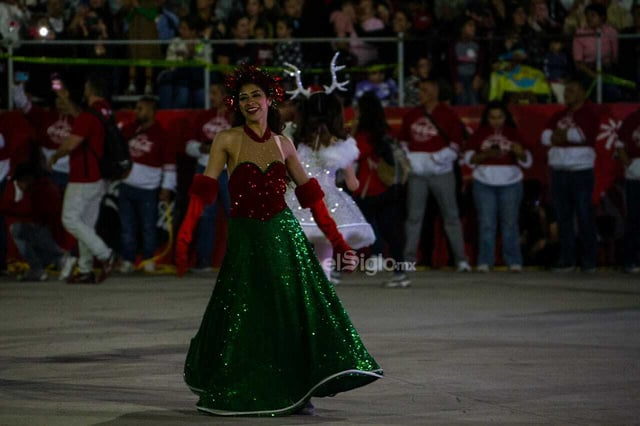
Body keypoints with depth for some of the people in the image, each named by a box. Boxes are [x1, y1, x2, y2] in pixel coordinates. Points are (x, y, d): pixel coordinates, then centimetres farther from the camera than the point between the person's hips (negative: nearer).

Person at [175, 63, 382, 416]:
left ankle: (297, 392, 1)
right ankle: (226, 392, 20)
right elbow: (205, 188, -8)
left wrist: (333, 235, 10)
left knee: (297, 312, -6)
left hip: (283, 234, 2)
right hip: (245, 239, -2)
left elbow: (308, 191, 13)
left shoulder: (283, 145, 8)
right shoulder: (227, 140, -1)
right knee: (241, 318, 2)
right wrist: (185, 233, -17)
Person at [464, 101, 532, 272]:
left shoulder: (513, 134, 7)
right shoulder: (479, 134, 6)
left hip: (510, 183, 0)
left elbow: (526, 162, 6)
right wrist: (486, 154, -14)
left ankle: (513, 261, 2)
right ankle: (485, 261, -1)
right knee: (486, 223, -3)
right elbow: (469, 159, 3)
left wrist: (520, 153, -17)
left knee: (510, 222, -1)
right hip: (484, 183, 0)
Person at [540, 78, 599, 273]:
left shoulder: (589, 113, 1)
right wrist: (569, 135, -9)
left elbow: (583, 133, -15)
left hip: (581, 171, -5)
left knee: (584, 215, -7)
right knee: (563, 216, 2)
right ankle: (566, 259, 5)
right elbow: (545, 136, 6)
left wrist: (561, 135, -2)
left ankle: (589, 259, -5)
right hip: (558, 170, 5)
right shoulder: (559, 115, 18)